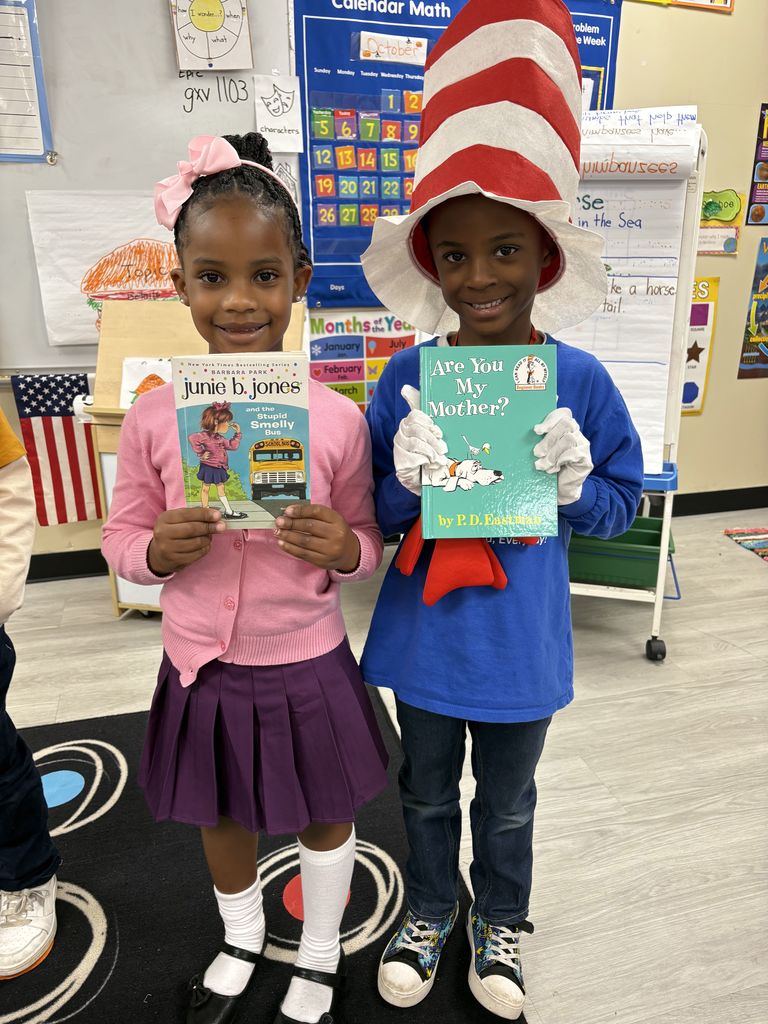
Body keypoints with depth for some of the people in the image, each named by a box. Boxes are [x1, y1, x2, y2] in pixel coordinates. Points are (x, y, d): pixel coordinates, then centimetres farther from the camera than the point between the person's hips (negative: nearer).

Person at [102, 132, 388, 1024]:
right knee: (221, 820, 26)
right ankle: (241, 939, 60)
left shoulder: (337, 419, -14)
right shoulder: (152, 418, -11)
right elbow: (120, 539, 1)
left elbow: (368, 540, -2)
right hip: (201, 667, 2)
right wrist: (160, 551, -21)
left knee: (323, 816, 21)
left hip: (306, 666, -1)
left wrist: (342, 549, -24)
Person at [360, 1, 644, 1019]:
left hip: (521, 639, 0)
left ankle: (499, 921, 55)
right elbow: (372, 514, -6)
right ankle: (428, 911, 54)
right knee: (426, 793, 25)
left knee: (507, 801, 24)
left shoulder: (581, 381, -13)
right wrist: (409, 483, -26)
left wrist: (573, 484, -24)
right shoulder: (407, 379, -12)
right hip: (423, 631, 1)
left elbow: (622, 506, -3)